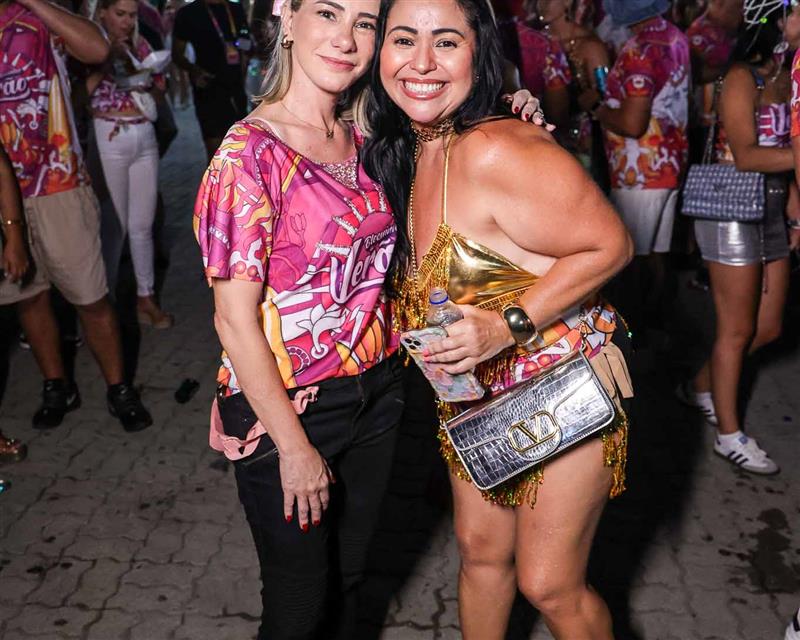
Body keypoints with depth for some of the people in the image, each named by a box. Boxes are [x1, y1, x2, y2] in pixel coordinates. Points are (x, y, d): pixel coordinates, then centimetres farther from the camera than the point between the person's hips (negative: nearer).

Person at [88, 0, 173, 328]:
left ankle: (146, 297, 19)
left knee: (143, 224, 10)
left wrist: (153, 74, -1)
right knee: (114, 225, 0)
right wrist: (108, 58, -16)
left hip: (145, 138, 5)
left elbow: (159, 86, 21)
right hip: (109, 139, -5)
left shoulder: (140, 44, 12)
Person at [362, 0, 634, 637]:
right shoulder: (401, 152, -1)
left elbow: (611, 245, -21)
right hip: (477, 395, 7)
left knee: (549, 584, 6)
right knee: (480, 549, 20)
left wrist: (508, 325, -27)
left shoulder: (494, 151, -26)